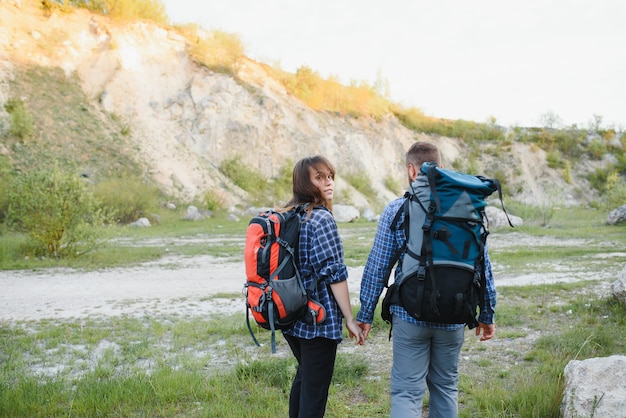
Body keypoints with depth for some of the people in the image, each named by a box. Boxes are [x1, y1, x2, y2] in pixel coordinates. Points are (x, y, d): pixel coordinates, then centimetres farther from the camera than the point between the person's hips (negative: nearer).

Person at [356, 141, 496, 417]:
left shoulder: (396, 210, -6)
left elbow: (377, 268, -6)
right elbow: (483, 266, 4)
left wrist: (365, 314, 2)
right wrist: (487, 315, 13)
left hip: (409, 315, -3)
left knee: (406, 391, 1)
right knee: (446, 387, 19)